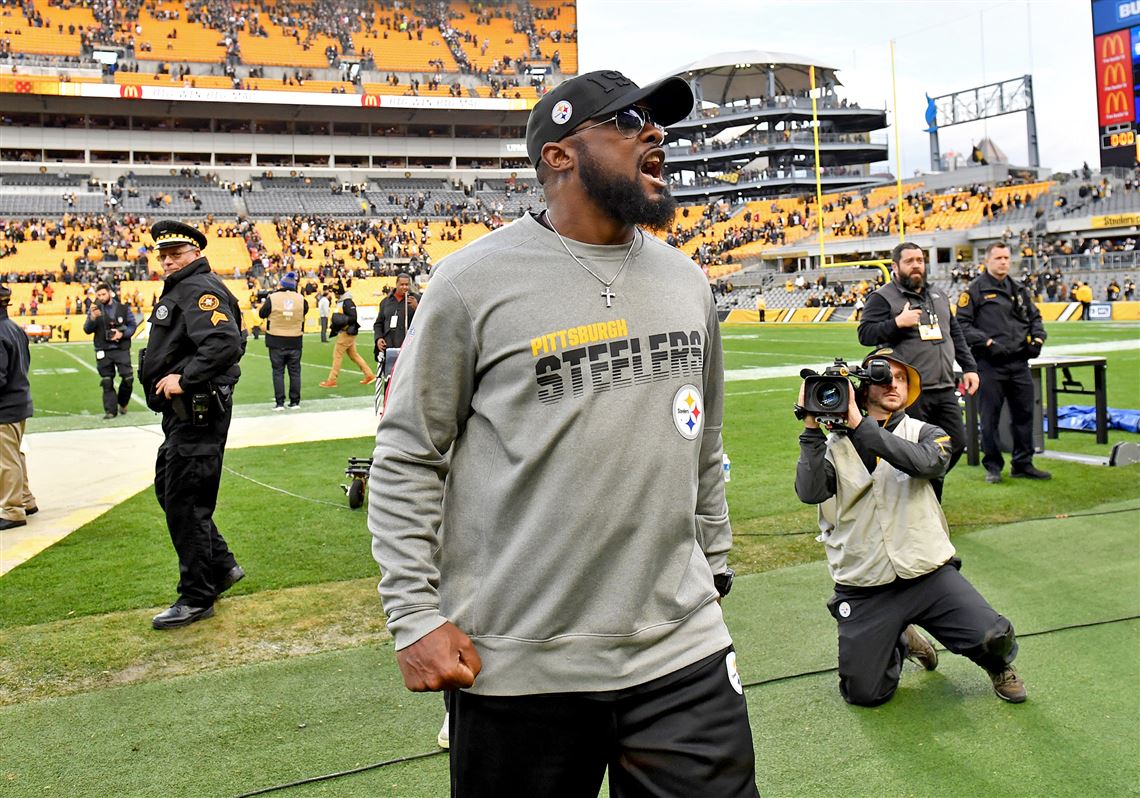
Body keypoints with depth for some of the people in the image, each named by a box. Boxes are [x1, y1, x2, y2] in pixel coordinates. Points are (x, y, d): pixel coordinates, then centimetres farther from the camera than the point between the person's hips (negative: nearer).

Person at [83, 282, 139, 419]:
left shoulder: (123, 308, 4)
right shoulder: (95, 310, 6)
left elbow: (133, 325, 6)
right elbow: (87, 330, 0)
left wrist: (122, 333, -12)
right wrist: (92, 318, -20)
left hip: (122, 349, -1)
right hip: (104, 351, 1)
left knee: (128, 378, -8)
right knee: (107, 382, 1)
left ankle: (122, 403, 18)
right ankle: (110, 410, 7)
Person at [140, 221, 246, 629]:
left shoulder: (199, 290, -15)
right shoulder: (178, 290, 18)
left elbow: (226, 341, -31)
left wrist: (185, 379, -25)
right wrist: (176, 377, 10)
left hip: (197, 414, -11)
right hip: (183, 413, 11)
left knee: (185, 503, -4)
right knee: (168, 489, 20)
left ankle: (196, 598, 7)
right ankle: (221, 566, 29)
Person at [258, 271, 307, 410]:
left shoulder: (272, 298, -10)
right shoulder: (301, 299, -5)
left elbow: (262, 314, 2)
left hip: (276, 342, -1)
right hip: (295, 342, 1)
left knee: (278, 372, 6)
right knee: (295, 372, 10)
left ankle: (279, 402, 4)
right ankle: (295, 402, 14)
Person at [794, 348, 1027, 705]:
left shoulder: (925, 434, 5)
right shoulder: (836, 444, 4)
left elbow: (927, 462, -19)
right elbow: (810, 492, -12)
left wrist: (859, 426, -22)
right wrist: (812, 428, -17)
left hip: (928, 572, 0)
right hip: (863, 589, 0)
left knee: (994, 638, -20)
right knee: (864, 693, -3)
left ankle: (998, 667, 18)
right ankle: (901, 643, 30)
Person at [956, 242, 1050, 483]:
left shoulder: (1019, 289, 16)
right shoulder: (975, 290, -3)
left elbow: (1034, 317, 25)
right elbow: (962, 324, -7)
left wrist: (1037, 338, 7)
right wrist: (987, 342, -16)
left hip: (1019, 363, 6)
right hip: (990, 364, -6)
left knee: (1024, 414, 10)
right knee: (990, 418, 0)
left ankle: (1023, 463, 22)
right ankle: (993, 466, 12)